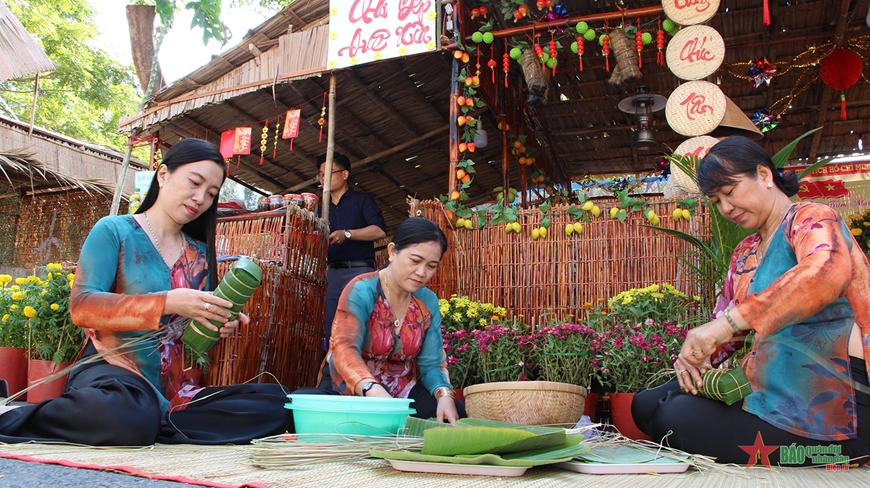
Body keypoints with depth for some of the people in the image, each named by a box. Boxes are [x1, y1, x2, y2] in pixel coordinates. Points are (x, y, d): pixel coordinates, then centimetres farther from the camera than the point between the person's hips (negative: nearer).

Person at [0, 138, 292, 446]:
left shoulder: (199, 255, 15)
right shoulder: (114, 230, 0)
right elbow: (81, 306, -13)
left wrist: (220, 326, -9)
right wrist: (167, 303, -24)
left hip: (173, 392, 5)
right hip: (110, 369, -5)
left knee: (275, 404, -17)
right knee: (131, 416, -42)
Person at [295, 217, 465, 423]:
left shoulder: (429, 302, 0)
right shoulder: (361, 291, -16)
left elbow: (431, 363, -1)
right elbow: (344, 349, -30)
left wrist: (444, 394, -24)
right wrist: (373, 389, -50)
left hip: (403, 394, 3)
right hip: (353, 391, -3)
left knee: (458, 414, -23)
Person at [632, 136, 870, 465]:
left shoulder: (810, 218, -9)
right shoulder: (745, 254, 17)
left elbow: (826, 272, -33)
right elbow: (723, 323, 17)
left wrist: (729, 320, -39)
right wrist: (694, 356, -6)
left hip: (834, 403, -8)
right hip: (771, 385, 9)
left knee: (675, 420, -17)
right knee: (646, 405, 3)